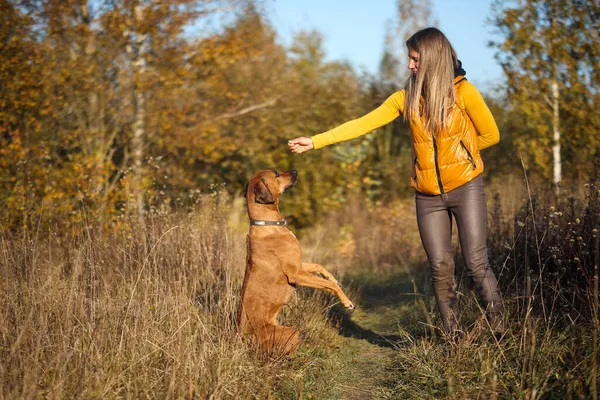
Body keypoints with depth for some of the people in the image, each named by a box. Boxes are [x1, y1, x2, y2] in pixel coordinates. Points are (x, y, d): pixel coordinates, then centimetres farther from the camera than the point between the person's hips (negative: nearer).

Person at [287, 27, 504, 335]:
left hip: (465, 188, -3)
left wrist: (455, 151, 5)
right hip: (428, 195, 3)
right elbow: (363, 123, 0)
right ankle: (453, 340, 12)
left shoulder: (462, 91, -7)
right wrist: (315, 141, -6)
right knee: (440, 269, 3)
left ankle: (499, 331, 5)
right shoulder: (407, 97, 3)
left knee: (476, 263, -7)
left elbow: (490, 135, 1)